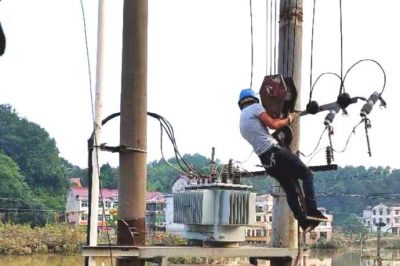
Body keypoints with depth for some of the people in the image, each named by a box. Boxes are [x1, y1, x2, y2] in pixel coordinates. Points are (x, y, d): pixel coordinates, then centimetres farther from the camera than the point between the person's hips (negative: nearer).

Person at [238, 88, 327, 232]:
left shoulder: (242, 123, 25)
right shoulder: (255, 107, 1)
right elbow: (273, 124, -12)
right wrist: (289, 119, 4)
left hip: (265, 160, 8)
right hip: (275, 151, -8)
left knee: (290, 190, 13)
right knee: (307, 174, 0)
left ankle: (303, 221, 9)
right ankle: (312, 211, -12)